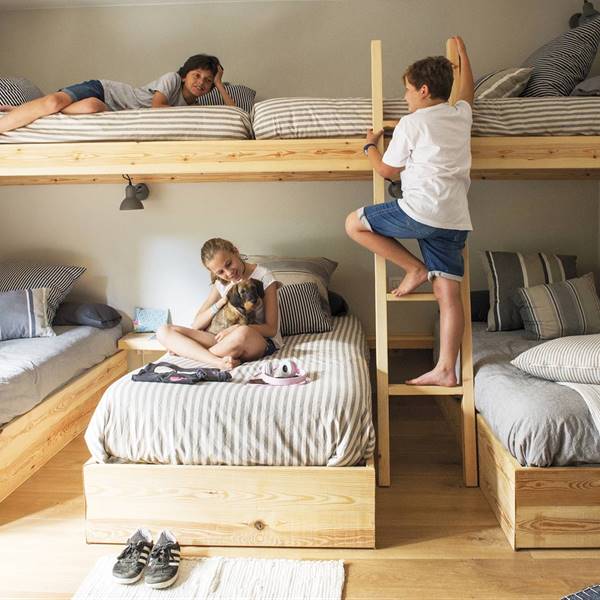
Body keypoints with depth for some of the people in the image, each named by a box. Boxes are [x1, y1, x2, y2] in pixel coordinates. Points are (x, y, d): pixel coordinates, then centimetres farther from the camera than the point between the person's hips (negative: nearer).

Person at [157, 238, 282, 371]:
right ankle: (219, 362, -34)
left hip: (263, 341, -5)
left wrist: (237, 328, -25)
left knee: (243, 333, -45)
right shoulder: (221, 283, 10)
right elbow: (196, 326, 5)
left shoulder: (263, 276, -5)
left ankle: (185, 351, -19)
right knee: (164, 332, -11)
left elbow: (271, 329, -8)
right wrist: (221, 302, -11)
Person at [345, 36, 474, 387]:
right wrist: (461, 51, 54)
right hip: (456, 220, 7)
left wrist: (370, 145, 25)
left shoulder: (411, 124, -1)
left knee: (354, 223, 9)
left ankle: (415, 268, 5)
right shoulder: (461, 115, 16)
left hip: (421, 211, -7)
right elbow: (467, 89, 40)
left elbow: (387, 170, 7)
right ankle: (446, 370, 5)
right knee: (449, 294, 5)